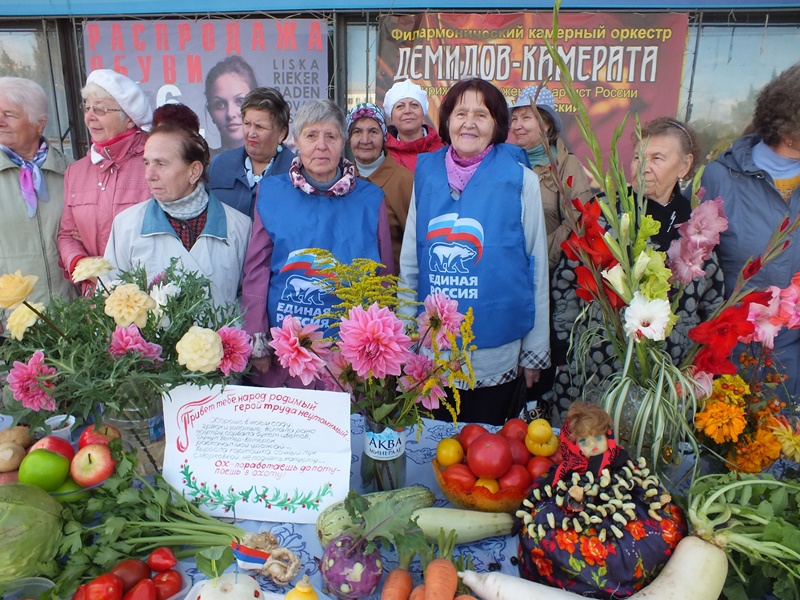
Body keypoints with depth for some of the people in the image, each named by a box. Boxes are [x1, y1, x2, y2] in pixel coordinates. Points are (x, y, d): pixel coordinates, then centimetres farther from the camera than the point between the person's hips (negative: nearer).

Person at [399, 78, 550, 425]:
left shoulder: (521, 180, -5)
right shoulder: (426, 174, 2)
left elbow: (536, 268, -2)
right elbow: (409, 261, 7)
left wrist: (535, 350, -1)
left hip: (497, 354, -2)